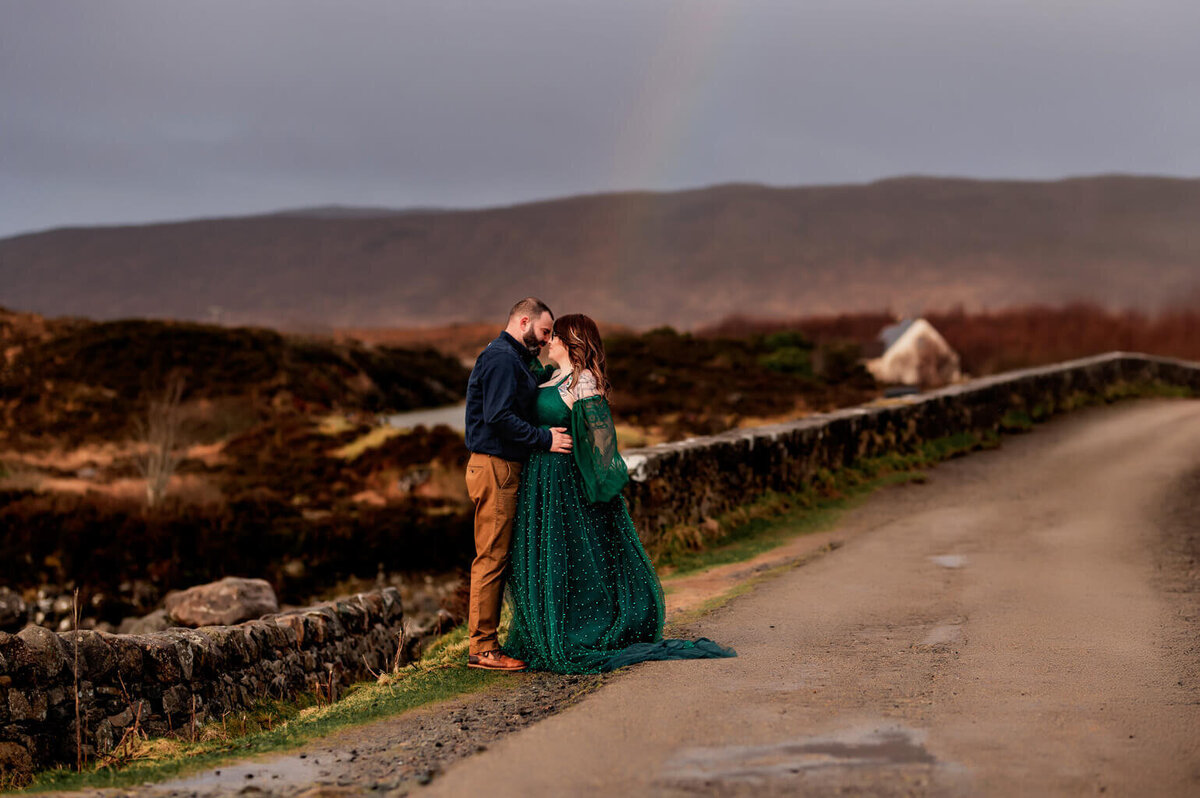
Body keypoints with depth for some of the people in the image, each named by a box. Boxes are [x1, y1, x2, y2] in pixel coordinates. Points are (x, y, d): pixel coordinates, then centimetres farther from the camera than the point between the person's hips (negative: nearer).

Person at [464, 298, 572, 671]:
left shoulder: (515, 358, 22)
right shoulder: (501, 358, -13)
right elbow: (499, 417, -22)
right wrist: (544, 438, -18)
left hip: (506, 468, 11)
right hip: (494, 468, -11)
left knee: (498, 557, 11)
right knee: (491, 557, -8)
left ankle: (486, 642, 15)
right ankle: (482, 648, -5)